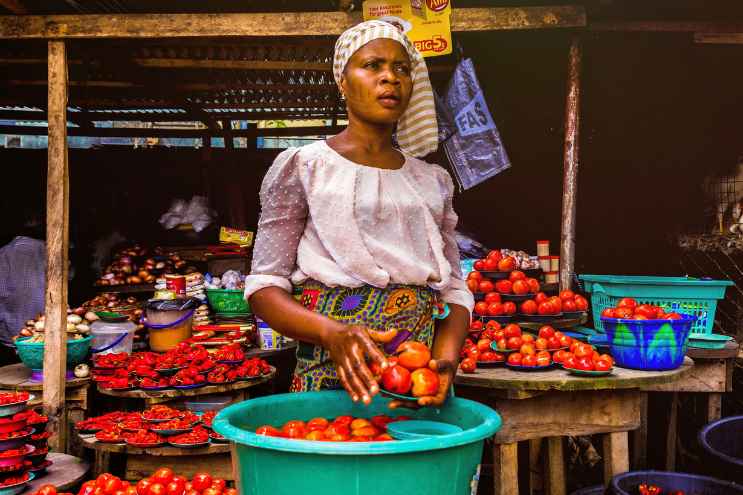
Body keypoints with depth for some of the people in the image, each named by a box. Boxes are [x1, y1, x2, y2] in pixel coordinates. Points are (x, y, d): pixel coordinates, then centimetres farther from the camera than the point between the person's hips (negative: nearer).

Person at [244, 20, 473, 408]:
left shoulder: (433, 181, 12)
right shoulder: (301, 167, 0)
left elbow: (454, 290, 10)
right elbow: (264, 288, -4)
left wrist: (446, 357, -10)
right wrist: (331, 332, -23)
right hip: (332, 375, -3)